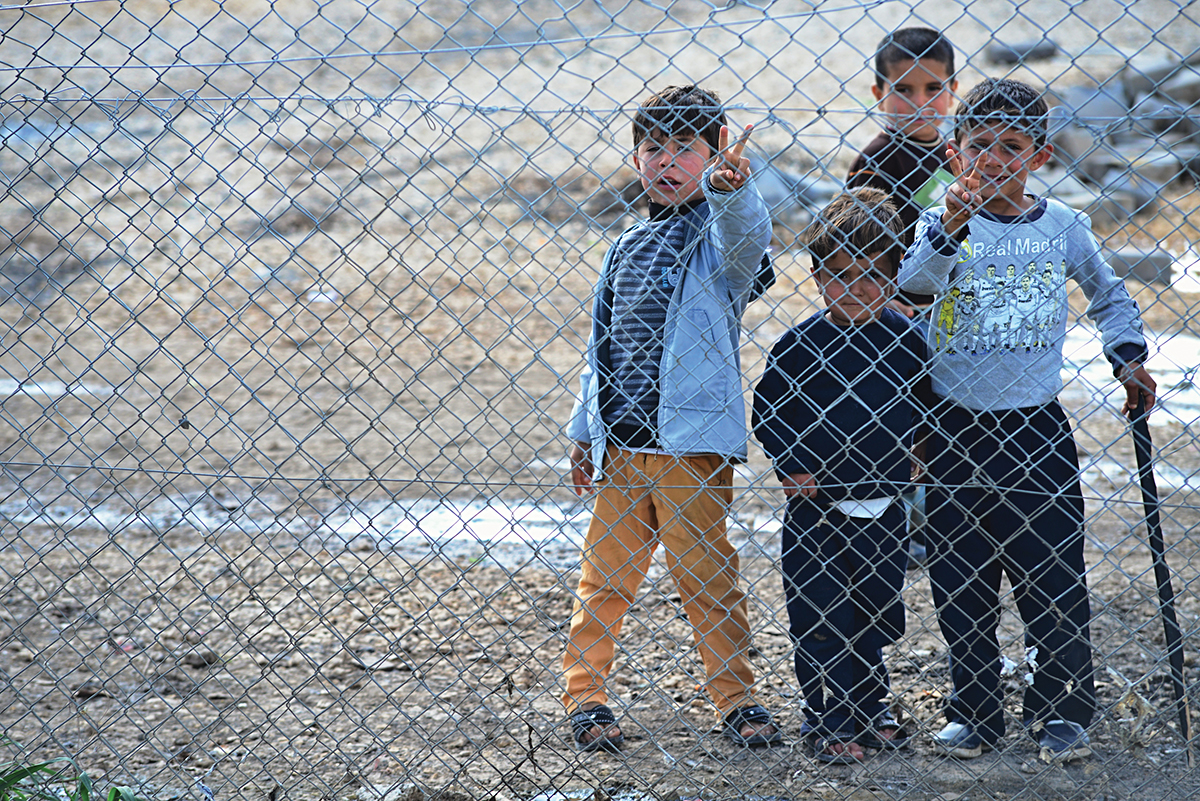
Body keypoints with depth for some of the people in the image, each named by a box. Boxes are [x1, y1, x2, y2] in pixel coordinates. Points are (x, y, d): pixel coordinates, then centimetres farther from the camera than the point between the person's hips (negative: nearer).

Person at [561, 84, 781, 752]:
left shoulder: (718, 229, -2)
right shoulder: (628, 246, 15)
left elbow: (745, 230, -29)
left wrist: (729, 186, -50)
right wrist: (585, 433, 20)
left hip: (692, 440, -5)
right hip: (621, 443, 5)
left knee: (705, 573, 1)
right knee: (607, 574, 9)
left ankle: (738, 699, 12)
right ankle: (586, 696, 18)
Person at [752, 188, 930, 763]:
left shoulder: (906, 339, -2)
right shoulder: (800, 345, -10)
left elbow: (923, 407, 10)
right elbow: (767, 414, -2)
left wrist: (913, 462, 1)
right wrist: (792, 468, -11)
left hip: (885, 506, 3)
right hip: (819, 507, -3)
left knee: (876, 617, 14)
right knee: (822, 621, 3)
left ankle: (870, 709, 31)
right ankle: (828, 722, 15)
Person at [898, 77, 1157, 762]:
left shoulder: (1063, 228, 1)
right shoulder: (945, 224, -5)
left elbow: (1108, 295, 19)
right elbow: (915, 281, -26)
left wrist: (1129, 357, 10)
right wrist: (951, 230, -41)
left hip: (1036, 426, 0)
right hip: (957, 429, 0)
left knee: (1052, 579, 2)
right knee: (962, 585, 7)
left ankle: (1063, 712, 16)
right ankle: (975, 712, 19)